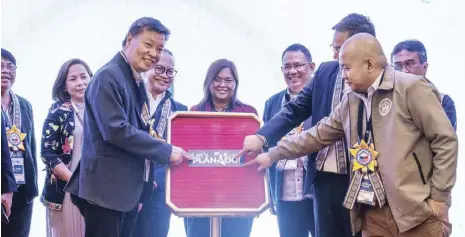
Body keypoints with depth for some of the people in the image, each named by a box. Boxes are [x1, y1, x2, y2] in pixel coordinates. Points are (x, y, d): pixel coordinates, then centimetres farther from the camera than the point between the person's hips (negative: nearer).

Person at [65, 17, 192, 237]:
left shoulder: (136, 81, 16)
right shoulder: (109, 76, -14)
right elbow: (116, 130, -24)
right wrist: (167, 151, -19)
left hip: (129, 188, 10)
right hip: (106, 188, -9)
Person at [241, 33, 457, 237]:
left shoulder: (412, 87, -7)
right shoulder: (350, 101, 13)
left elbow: (445, 140, -8)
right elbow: (318, 134, 18)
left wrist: (438, 196, -10)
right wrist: (272, 155, 16)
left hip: (417, 211, -6)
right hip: (373, 214, 6)